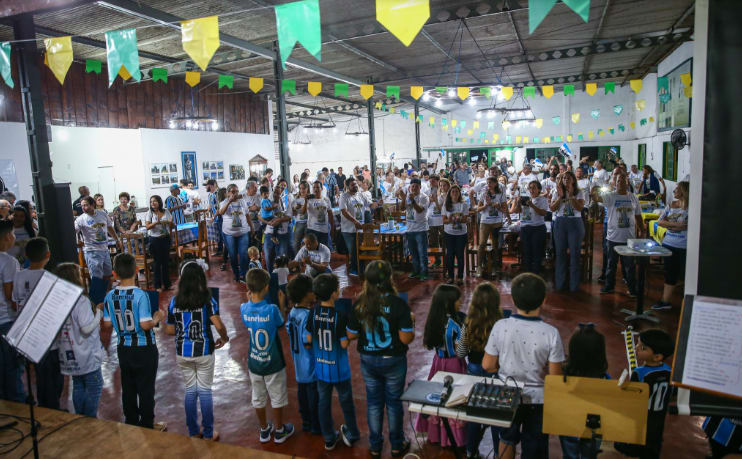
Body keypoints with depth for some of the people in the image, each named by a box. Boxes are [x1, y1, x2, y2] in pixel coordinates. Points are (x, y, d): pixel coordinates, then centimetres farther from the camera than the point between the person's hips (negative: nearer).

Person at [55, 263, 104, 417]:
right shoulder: (82, 301, -21)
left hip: (70, 357, 8)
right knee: (94, 387, 7)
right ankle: (90, 418, 10)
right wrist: (98, 311, -14)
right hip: (87, 356, -8)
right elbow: (87, 328, -25)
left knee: (78, 387, 21)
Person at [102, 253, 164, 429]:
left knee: (128, 389, 17)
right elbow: (145, 324, -23)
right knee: (146, 390, 8)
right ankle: (147, 426, 18)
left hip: (124, 349, 5)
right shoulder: (140, 295, -20)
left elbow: (106, 325, 3)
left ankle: (131, 423, 30)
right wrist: (157, 318, -5)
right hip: (144, 349, -5)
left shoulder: (110, 296, -4)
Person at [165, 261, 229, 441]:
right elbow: (219, 326, -20)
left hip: (182, 353, 3)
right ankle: (208, 433, 18)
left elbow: (169, 330, 2)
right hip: (203, 352, -3)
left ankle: (193, 431, 27)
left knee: (190, 391, 16)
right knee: (205, 391, 8)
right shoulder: (207, 299, -13)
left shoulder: (174, 301, -3)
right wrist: (224, 338, -1)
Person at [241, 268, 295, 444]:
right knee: (277, 399, 17)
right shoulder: (272, 309, -24)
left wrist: (249, 299, 8)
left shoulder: (244, 308, -13)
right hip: (273, 364, -4)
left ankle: (264, 430, 38)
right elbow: (281, 325, -6)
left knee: (258, 399, 21)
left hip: (254, 363, 4)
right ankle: (279, 431, 33)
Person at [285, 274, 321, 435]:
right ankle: (316, 426, 21)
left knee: (302, 392, 20)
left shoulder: (293, 312, -1)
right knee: (315, 395, 7)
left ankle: (306, 422, 35)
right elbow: (308, 343, -28)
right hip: (311, 365, -8)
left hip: (299, 364, 8)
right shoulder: (308, 315, -27)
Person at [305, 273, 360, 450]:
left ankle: (329, 439, 32)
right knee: (346, 402, 18)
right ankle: (352, 435, 36)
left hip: (321, 367, 4)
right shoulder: (340, 316, -24)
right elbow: (344, 344, -20)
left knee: (324, 402, 17)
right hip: (339, 368, -3)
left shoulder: (313, 313, -11)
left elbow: (309, 338, -3)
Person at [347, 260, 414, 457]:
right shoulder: (398, 304, -20)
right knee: (394, 402, 16)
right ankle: (397, 445, 33)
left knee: (373, 402, 18)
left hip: (368, 360, 3)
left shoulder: (359, 304, -10)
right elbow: (406, 338, -20)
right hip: (393, 360, -2)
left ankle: (375, 446, 32)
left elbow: (351, 335, -2)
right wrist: (411, 321, -2)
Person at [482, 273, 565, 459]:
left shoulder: (500, 326, -19)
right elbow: (554, 376, -15)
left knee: (507, 438, 28)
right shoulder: (551, 333, -23)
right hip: (537, 400, -1)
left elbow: (487, 365, -10)